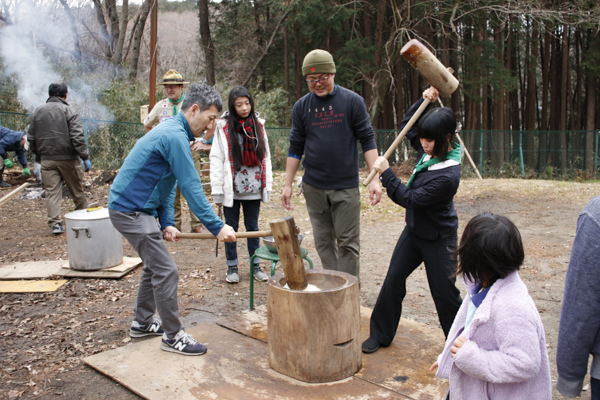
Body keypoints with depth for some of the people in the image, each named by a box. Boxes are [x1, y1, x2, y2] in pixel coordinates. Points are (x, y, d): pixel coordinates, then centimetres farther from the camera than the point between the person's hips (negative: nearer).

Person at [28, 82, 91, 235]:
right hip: (67, 158, -3)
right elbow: (77, 138, -14)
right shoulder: (69, 111, -6)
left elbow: (31, 138, 13)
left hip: (46, 159, 3)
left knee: (52, 191, 3)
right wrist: (85, 157, -11)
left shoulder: (37, 112, 9)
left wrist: (38, 156, 24)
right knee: (76, 190, 10)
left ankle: (55, 223, -5)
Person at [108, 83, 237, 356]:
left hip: (136, 208, 11)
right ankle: (173, 336, 4)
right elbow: (191, 188, -25)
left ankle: (142, 323, 34)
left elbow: (168, 183, 14)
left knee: (154, 266, 20)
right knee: (166, 272, -7)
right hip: (131, 210, -11)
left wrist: (166, 222, 5)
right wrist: (217, 227, -23)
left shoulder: (171, 131, 14)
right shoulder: (175, 136, -20)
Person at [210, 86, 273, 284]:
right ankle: (232, 267, 21)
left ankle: (256, 265, 23)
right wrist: (217, 190, -12)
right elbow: (216, 159, -7)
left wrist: (267, 185, 3)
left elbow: (265, 156, 8)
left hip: (253, 188, 3)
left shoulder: (258, 125, 6)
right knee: (231, 227, 8)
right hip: (232, 189, -2)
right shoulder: (224, 126, -5)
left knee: (253, 226, 12)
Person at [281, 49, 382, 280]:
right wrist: (287, 185, 7)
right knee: (323, 241, 9)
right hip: (313, 187, 3)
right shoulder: (301, 107, 6)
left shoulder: (352, 101, -2)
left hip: (346, 186, -3)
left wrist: (375, 178, -9)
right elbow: (295, 148, 10)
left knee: (348, 243, 2)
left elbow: (367, 140, -1)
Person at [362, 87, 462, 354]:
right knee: (393, 280, 9)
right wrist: (424, 101, -5)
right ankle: (381, 334, 23)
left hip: (438, 239, -8)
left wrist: (386, 173, -22)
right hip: (414, 230, 8)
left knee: (444, 292, 3)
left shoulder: (447, 176, -30)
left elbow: (408, 198, -26)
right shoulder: (429, 151, -5)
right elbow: (407, 125, 11)